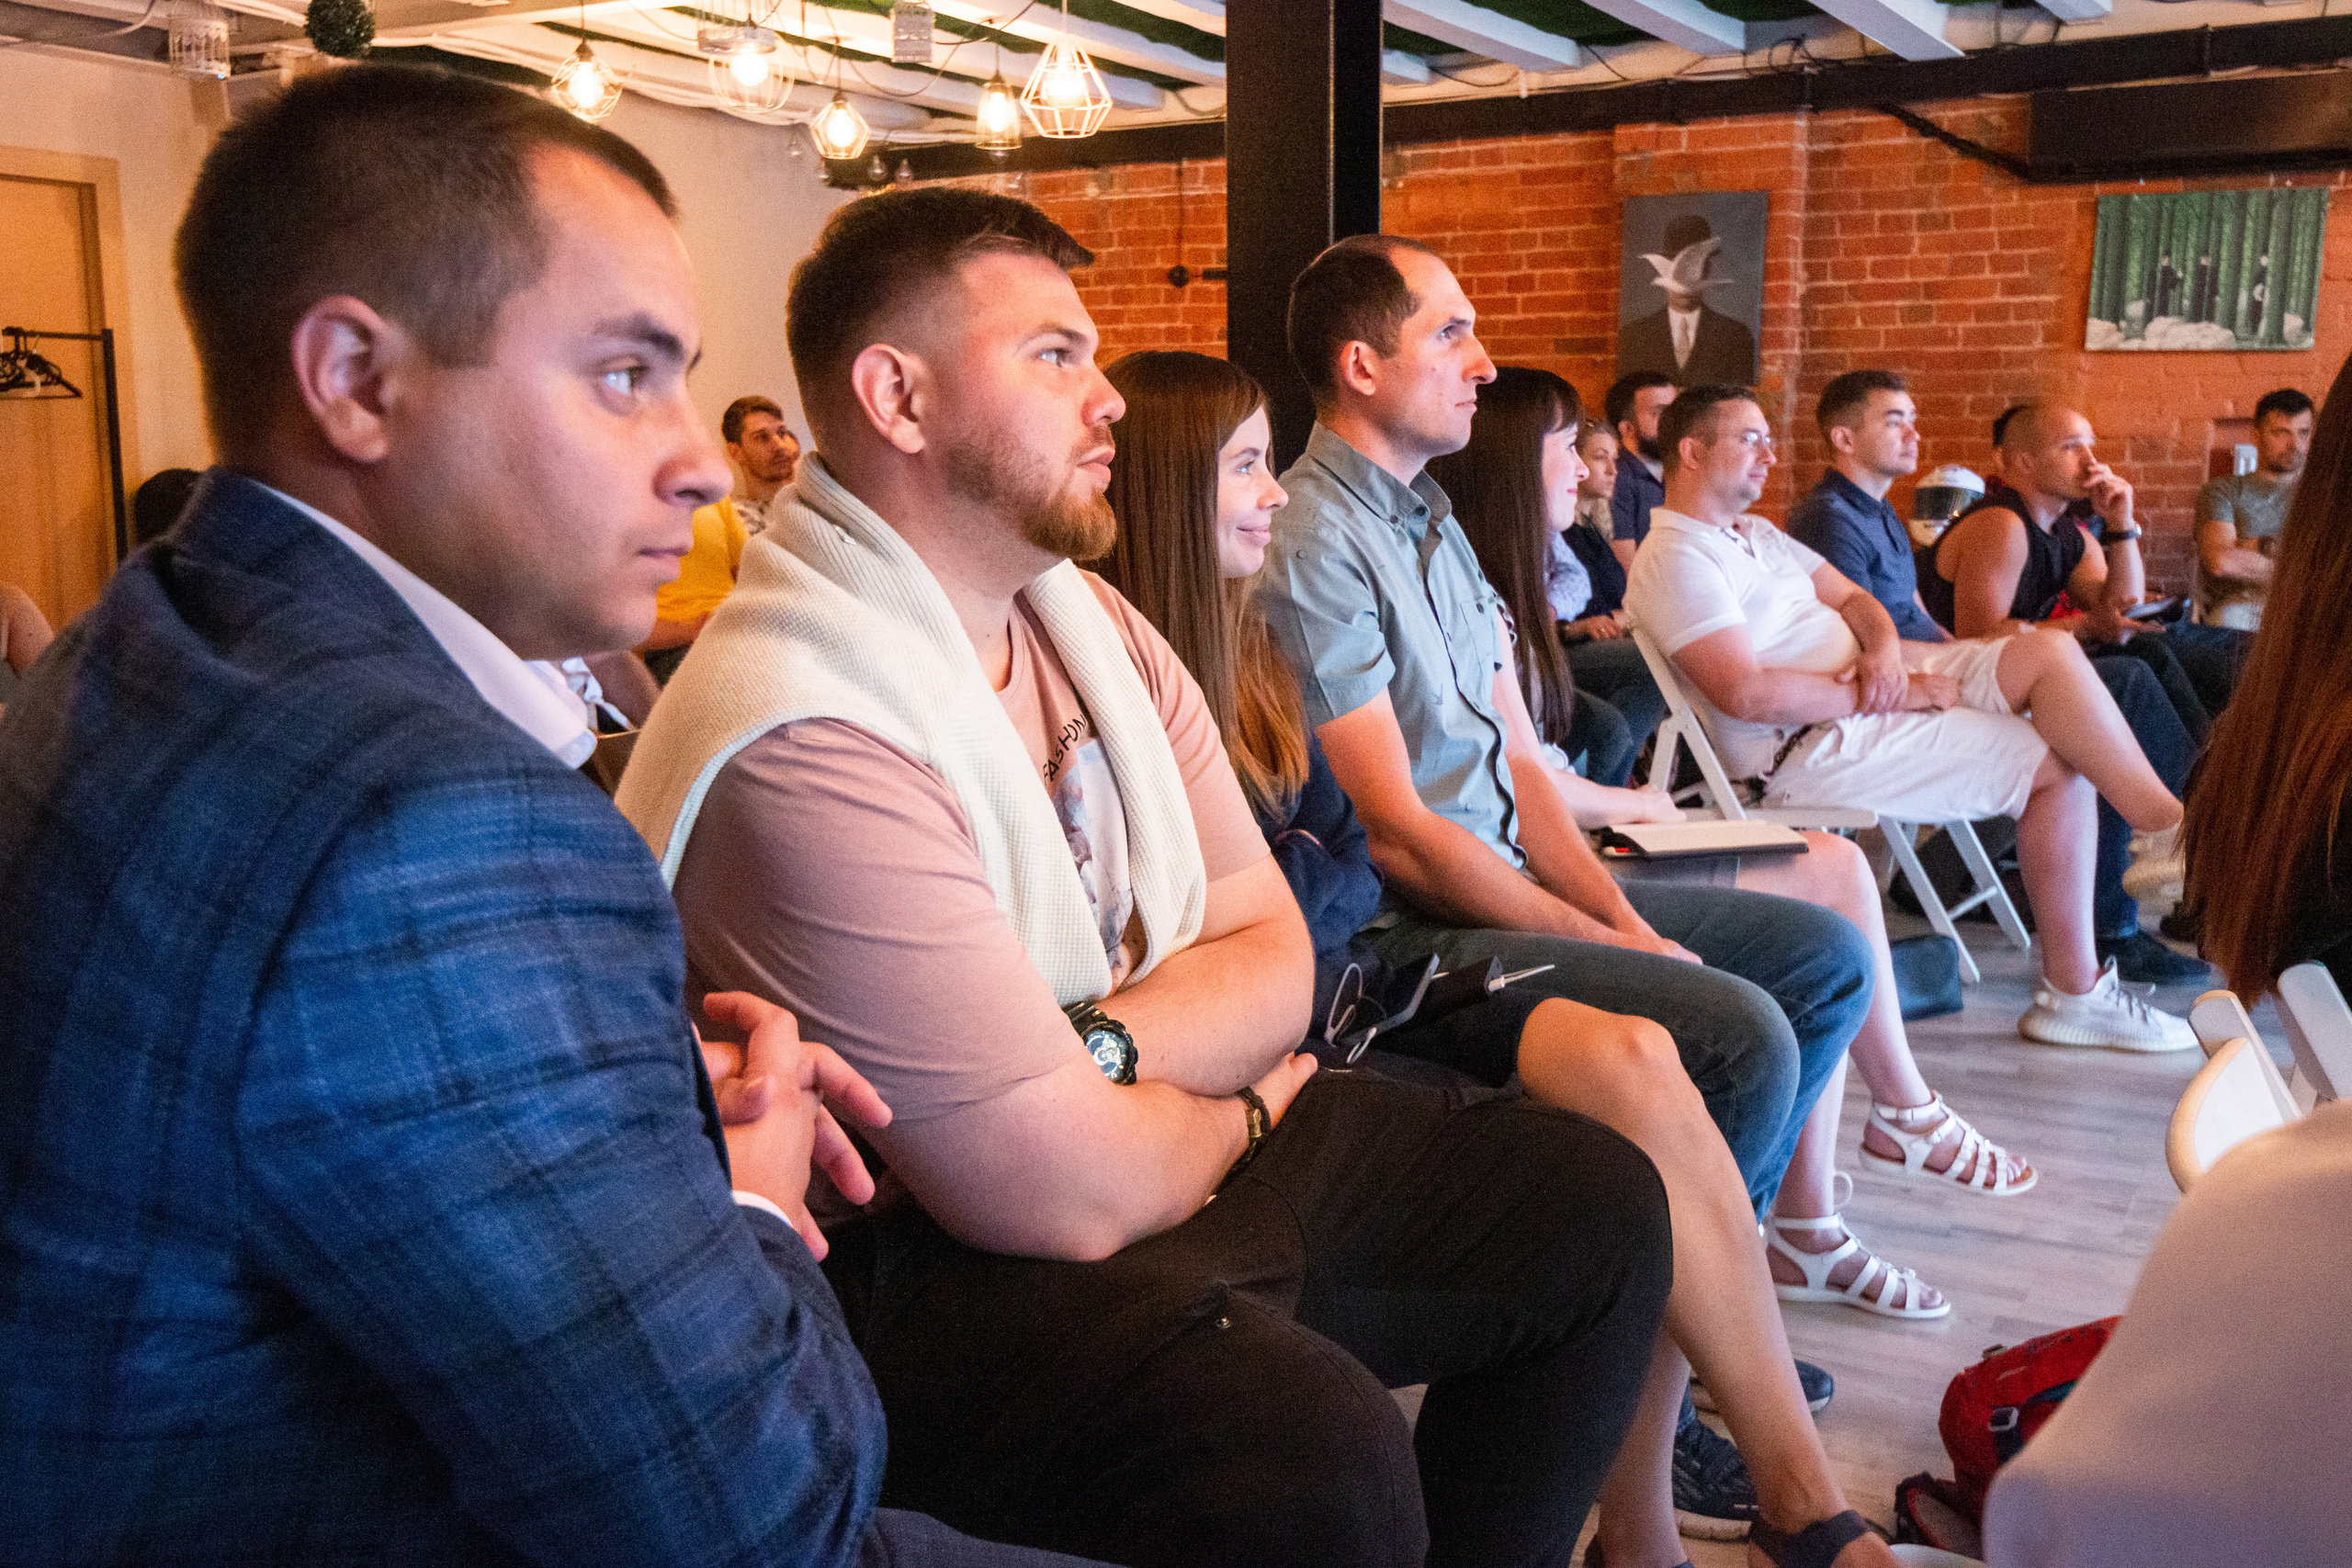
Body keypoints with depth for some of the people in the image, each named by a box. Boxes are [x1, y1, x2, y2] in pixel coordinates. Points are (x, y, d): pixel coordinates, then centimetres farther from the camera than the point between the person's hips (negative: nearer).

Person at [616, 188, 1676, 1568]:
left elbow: (1273, 957, 3)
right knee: (1322, 1454, -33)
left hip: (1173, 1133, 9)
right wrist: (1242, 1100, -4)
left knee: (1600, 1210, 4)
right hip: (924, 1257, -8)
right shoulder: (799, 740, -25)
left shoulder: (1088, 620, 6)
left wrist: (1094, 1047, -18)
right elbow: (1073, 1193, -25)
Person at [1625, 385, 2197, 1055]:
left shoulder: (1756, 534, 21)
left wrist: (1885, 649, -7)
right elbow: (1746, 693, -22)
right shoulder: (1673, 560, -12)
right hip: (1812, 746, -9)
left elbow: (1852, 598, 18)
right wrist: (1883, 694, -17)